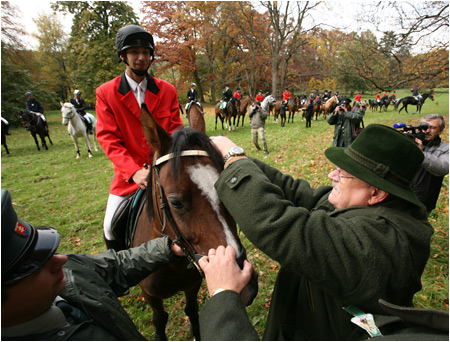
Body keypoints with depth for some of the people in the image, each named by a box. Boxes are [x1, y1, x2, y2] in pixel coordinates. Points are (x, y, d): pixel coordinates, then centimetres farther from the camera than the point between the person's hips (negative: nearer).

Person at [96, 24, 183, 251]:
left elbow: (175, 130, 0)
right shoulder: (106, 93, -3)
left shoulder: (167, 91, 2)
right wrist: (134, 172, -25)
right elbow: (108, 138, -10)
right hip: (128, 175, 0)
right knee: (111, 230, 4)